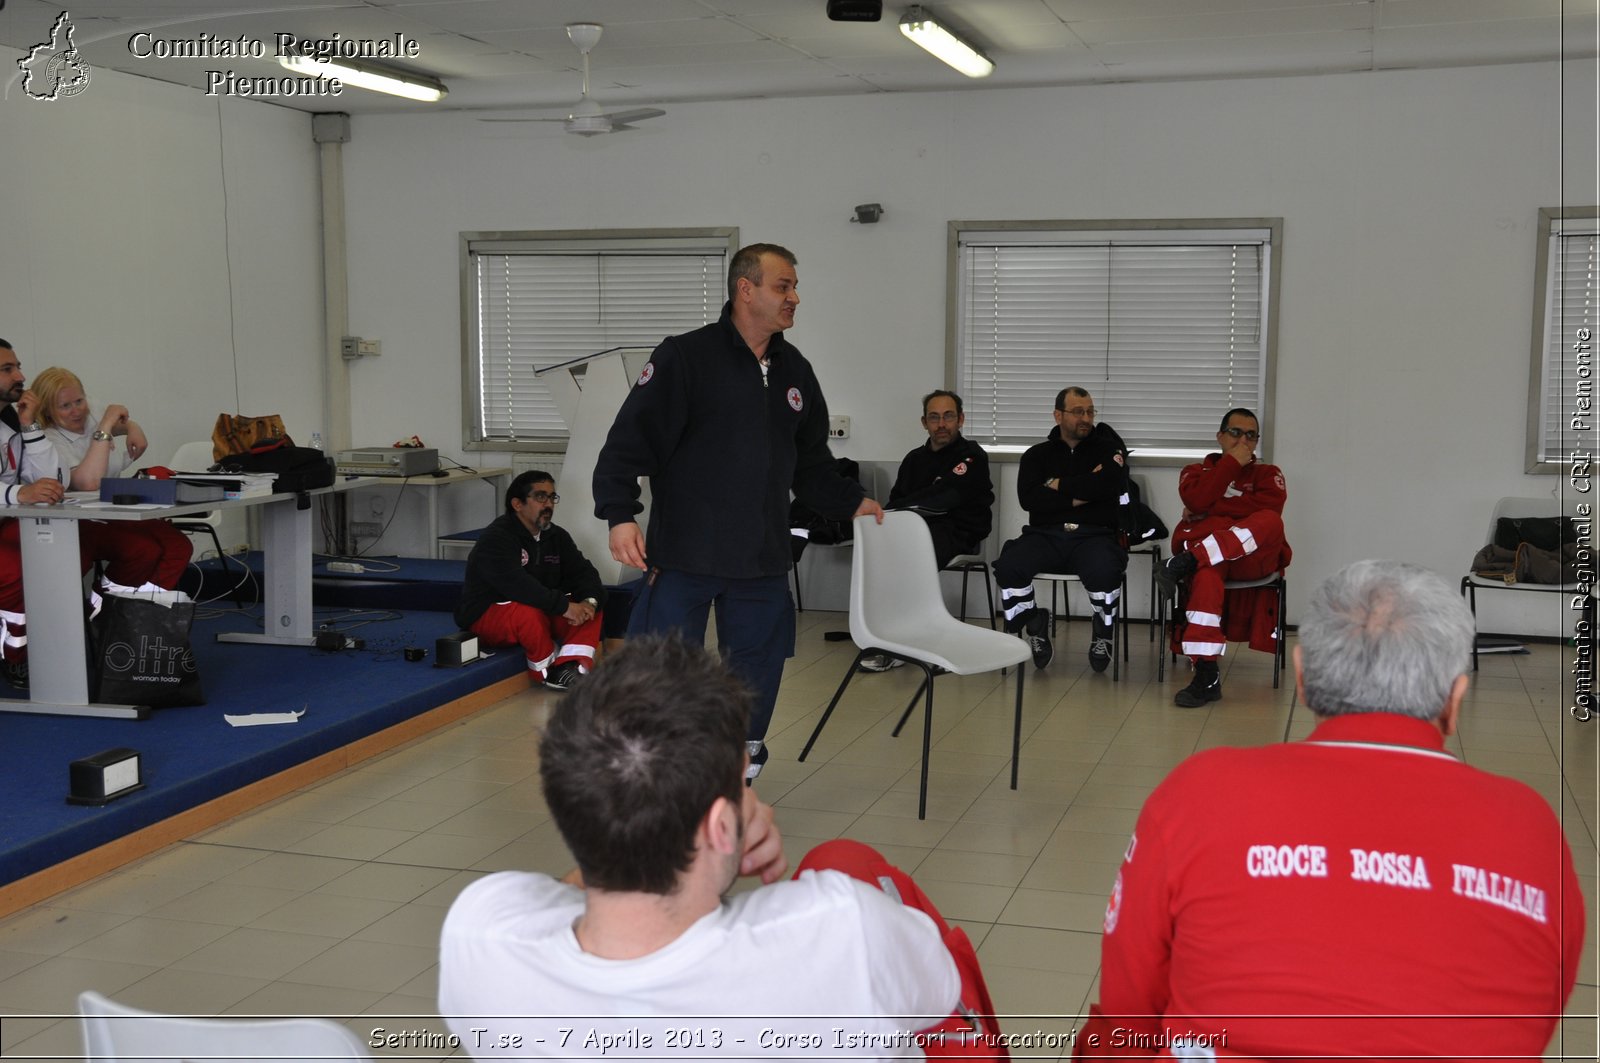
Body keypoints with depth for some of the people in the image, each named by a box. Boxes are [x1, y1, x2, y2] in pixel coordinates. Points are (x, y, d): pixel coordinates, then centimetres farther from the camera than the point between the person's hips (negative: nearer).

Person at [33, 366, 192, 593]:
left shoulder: (92, 418, 9)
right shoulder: (51, 442, -12)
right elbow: (88, 482, -30)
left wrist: (133, 427, 9)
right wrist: (105, 427, -24)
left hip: (118, 515, 7)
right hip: (82, 524, -7)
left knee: (179, 545, -21)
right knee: (144, 549, -33)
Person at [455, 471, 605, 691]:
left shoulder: (556, 536, 7)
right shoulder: (495, 538, -18)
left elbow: (583, 572, -1)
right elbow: (515, 585, -33)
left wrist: (590, 601, -25)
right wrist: (563, 606, -38)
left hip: (543, 609, 8)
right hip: (487, 615, -8)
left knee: (593, 605, -10)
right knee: (529, 612, -38)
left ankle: (572, 667, -28)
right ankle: (549, 672, -14)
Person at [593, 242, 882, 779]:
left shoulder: (796, 371, 12)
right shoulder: (685, 357, -8)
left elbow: (811, 463, 23)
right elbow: (630, 438, -13)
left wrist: (851, 502, 17)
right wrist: (620, 514, -22)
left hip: (763, 560, 6)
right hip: (683, 555, -6)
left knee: (756, 675, 11)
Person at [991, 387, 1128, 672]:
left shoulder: (1107, 448, 13)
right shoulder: (1037, 454, 17)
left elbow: (1113, 483, -10)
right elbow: (1028, 498, -1)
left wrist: (1060, 486, -3)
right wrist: (1079, 495, -6)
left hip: (1094, 535, -1)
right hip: (1046, 534, 2)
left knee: (1104, 572, -36)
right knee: (1008, 566, -29)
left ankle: (1102, 634, -3)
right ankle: (1034, 625, 0)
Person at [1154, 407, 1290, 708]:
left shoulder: (1268, 473, 21)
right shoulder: (1196, 471, 22)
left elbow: (1270, 508, -4)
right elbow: (1196, 500, -4)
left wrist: (1212, 508, -3)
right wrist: (1232, 462, 1)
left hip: (1253, 556, 1)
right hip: (1203, 545, -1)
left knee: (1271, 522, -34)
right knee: (1206, 570, -39)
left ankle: (1184, 564, -40)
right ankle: (1207, 675, -47)